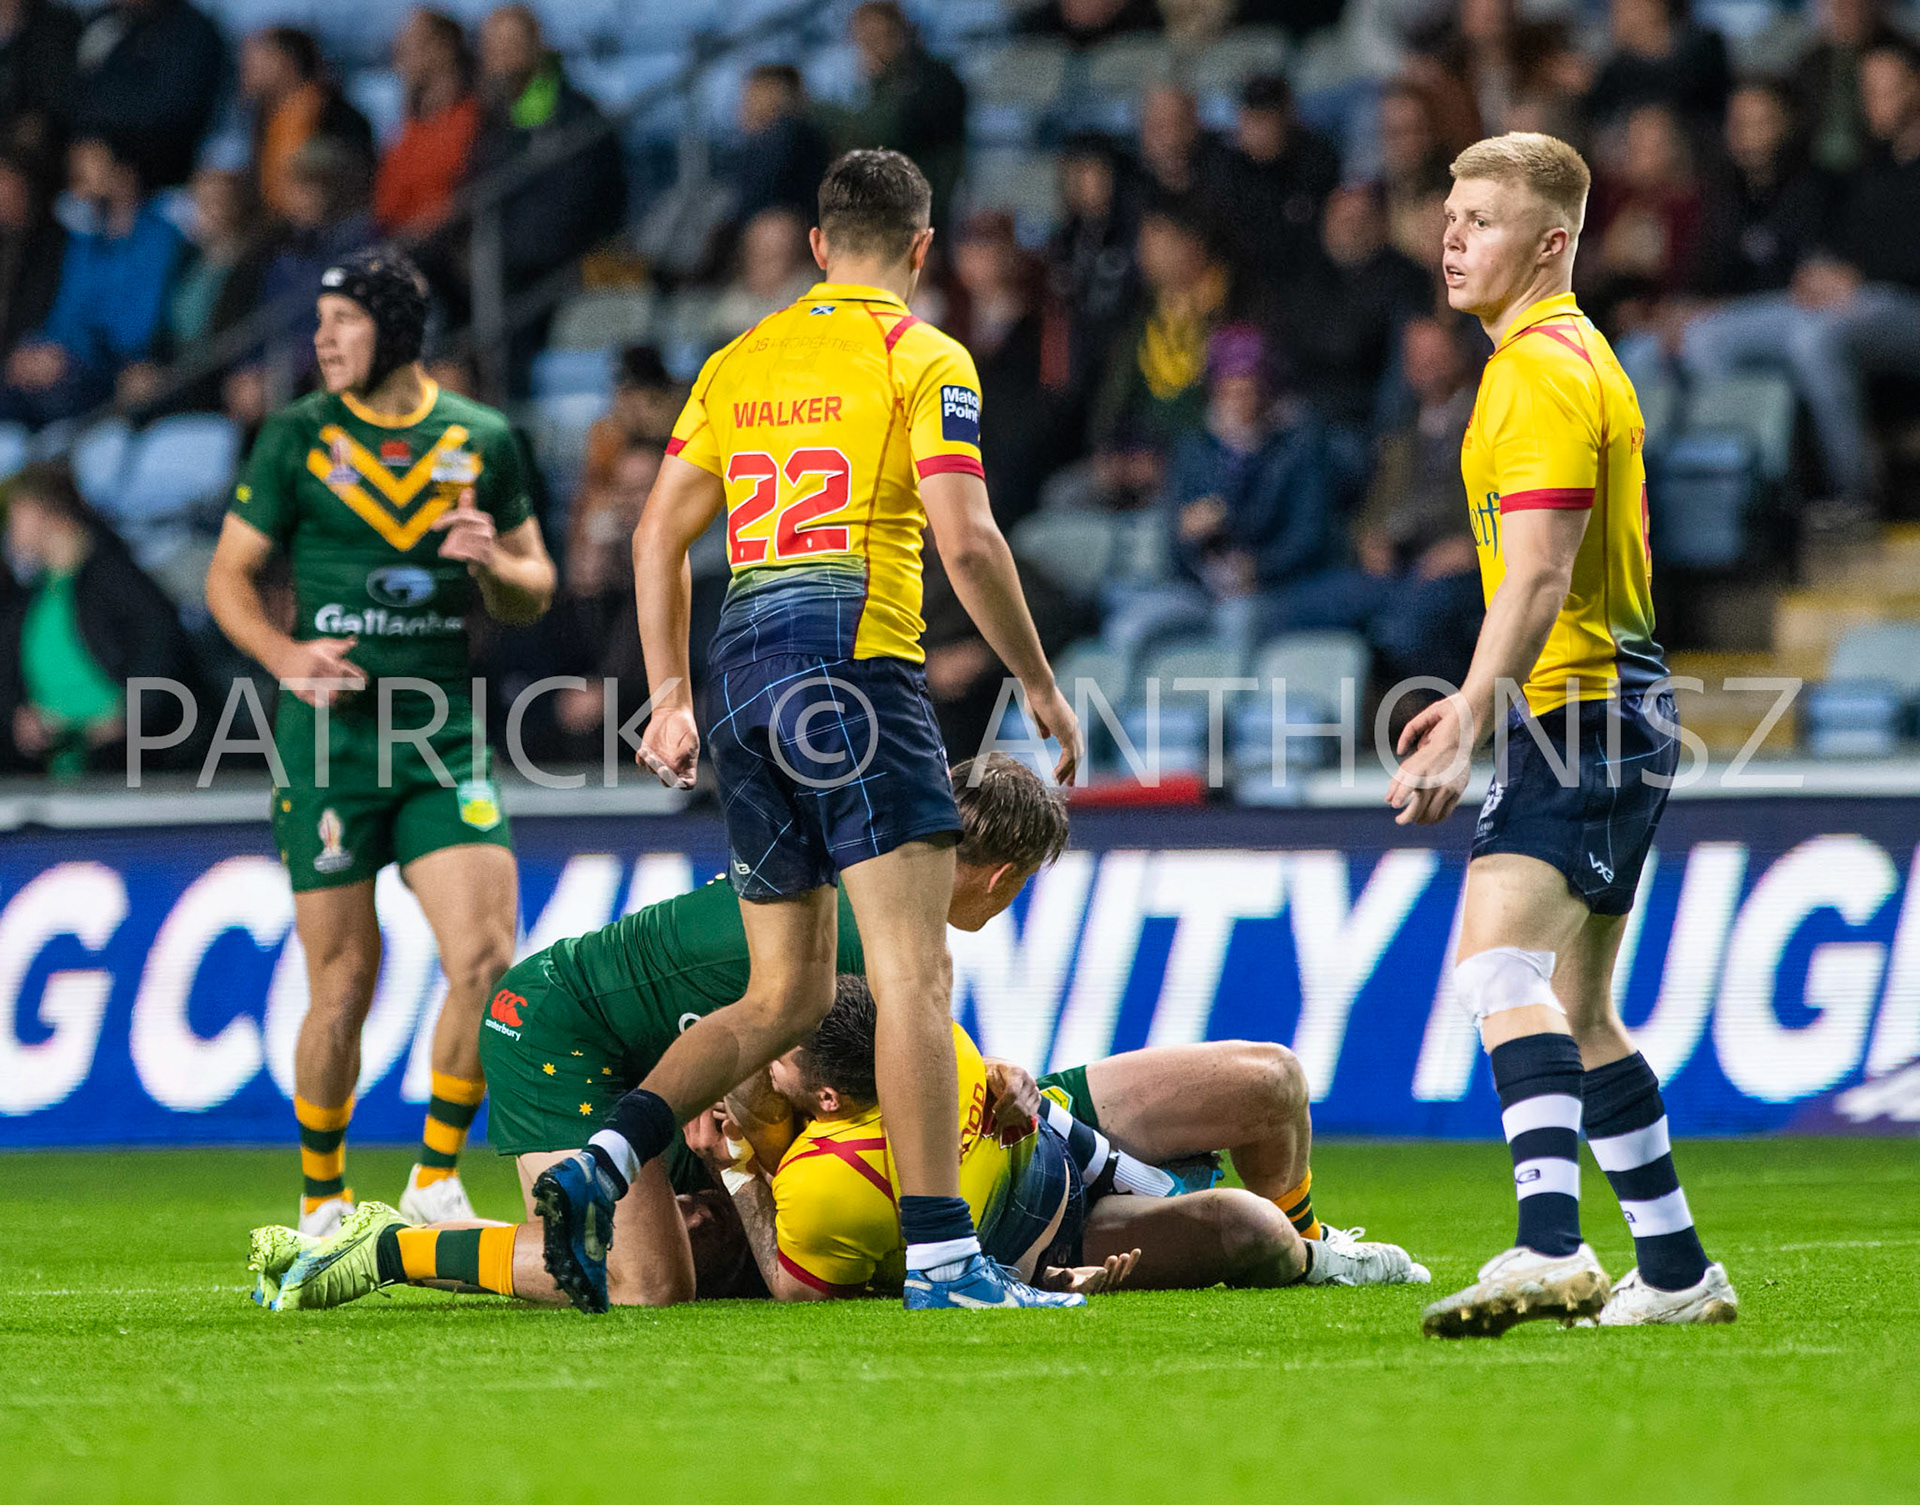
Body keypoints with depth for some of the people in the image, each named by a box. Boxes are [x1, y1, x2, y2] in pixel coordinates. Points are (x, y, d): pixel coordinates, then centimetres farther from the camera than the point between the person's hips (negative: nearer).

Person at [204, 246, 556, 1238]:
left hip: (443, 730, 2)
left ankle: (436, 1175, 5)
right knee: (345, 982, -1)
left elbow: (535, 590, 15)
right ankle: (322, 1198, 16)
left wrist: (493, 564, -8)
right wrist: (284, 654, -12)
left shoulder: (483, 441, 8)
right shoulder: (299, 438, 3)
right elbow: (227, 575, 6)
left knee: (487, 960, -12)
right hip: (328, 733, -1)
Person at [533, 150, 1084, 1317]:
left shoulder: (738, 364, 17)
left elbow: (659, 539, 17)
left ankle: (599, 1169, -3)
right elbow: (967, 540, -11)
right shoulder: (923, 359, -1)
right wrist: (1040, 685, -2)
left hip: (743, 665, 7)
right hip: (853, 660, -7)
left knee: (788, 994, 13)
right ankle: (942, 1253, -16)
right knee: (915, 974, -8)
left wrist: (672, 699, 21)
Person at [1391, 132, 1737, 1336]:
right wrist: (1483, 701, 30)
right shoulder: (1584, 358, 20)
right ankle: (1677, 1271, 21)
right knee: (1576, 1011, 16)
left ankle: (1551, 1247, -38)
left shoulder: (1543, 368, -12)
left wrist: (1467, 733, -24)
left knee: (1500, 970, -24)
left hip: (1579, 715, -11)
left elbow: (1536, 578, -21)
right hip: (1607, 710, 11)